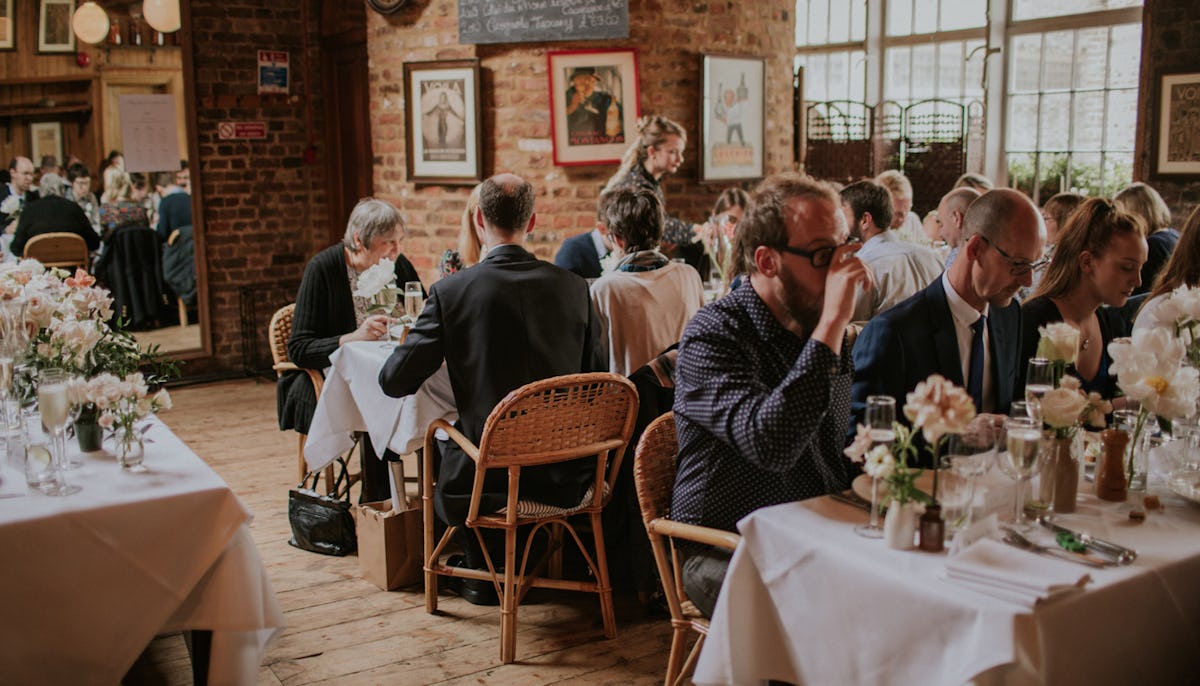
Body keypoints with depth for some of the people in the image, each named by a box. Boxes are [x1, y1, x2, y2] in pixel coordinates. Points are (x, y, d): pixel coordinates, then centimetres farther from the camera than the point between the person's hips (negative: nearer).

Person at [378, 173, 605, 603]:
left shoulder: (451, 291, -12)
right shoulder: (573, 287, -3)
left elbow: (394, 381, -7)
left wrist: (437, 350, 14)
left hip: (489, 477, -3)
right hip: (565, 477, 4)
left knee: (443, 437, 30)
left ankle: (482, 572, 35)